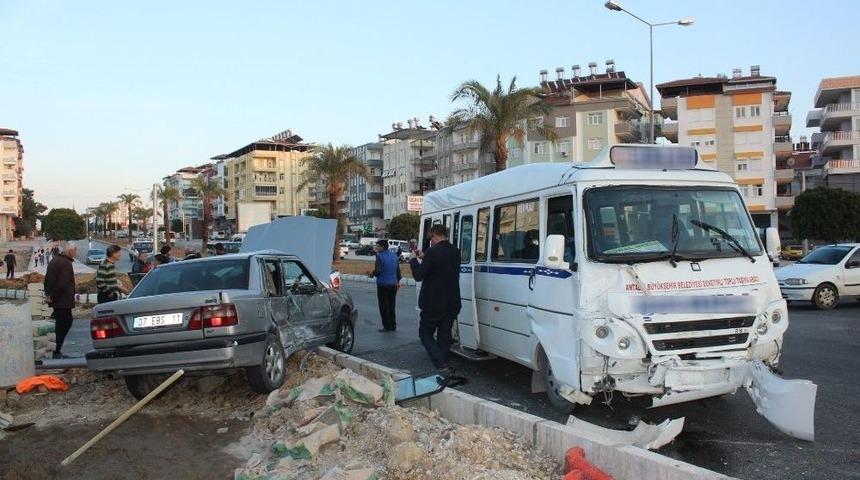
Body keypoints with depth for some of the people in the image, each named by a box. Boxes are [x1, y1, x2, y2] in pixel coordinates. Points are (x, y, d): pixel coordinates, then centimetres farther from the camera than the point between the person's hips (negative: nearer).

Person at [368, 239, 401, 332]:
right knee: (391, 306, 15)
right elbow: (398, 270, 12)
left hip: (383, 284, -7)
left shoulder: (380, 256, -14)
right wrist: (398, 281, 23)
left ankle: (387, 326, 3)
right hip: (393, 284, 7)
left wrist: (372, 274, 2)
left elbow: (377, 271, -18)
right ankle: (393, 325, 20)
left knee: (384, 306, 2)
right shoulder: (394, 255, 7)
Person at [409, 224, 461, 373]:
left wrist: (414, 259, 2)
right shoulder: (455, 252, 6)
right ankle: (445, 365, 18)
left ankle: (442, 365, -8)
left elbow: (419, 275, -14)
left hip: (433, 303, -6)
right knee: (444, 336, 15)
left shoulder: (433, 252, -18)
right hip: (452, 303, 7)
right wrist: (424, 258, 18)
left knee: (425, 333, 7)